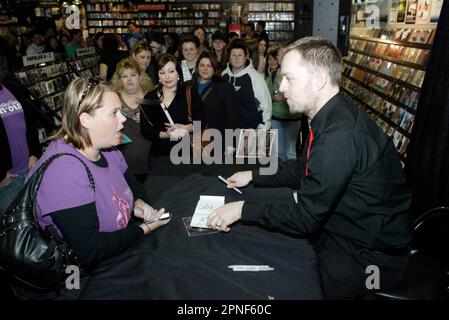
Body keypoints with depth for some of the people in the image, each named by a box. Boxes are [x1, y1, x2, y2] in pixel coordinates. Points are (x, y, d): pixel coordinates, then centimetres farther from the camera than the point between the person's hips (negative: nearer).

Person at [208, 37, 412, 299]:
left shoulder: (340, 136, -32)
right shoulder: (334, 118, -1)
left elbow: (306, 218, -25)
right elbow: (303, 169, 14)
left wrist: (244, 209, -17)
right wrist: (253, 176, 11)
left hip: (367, 258, -8)